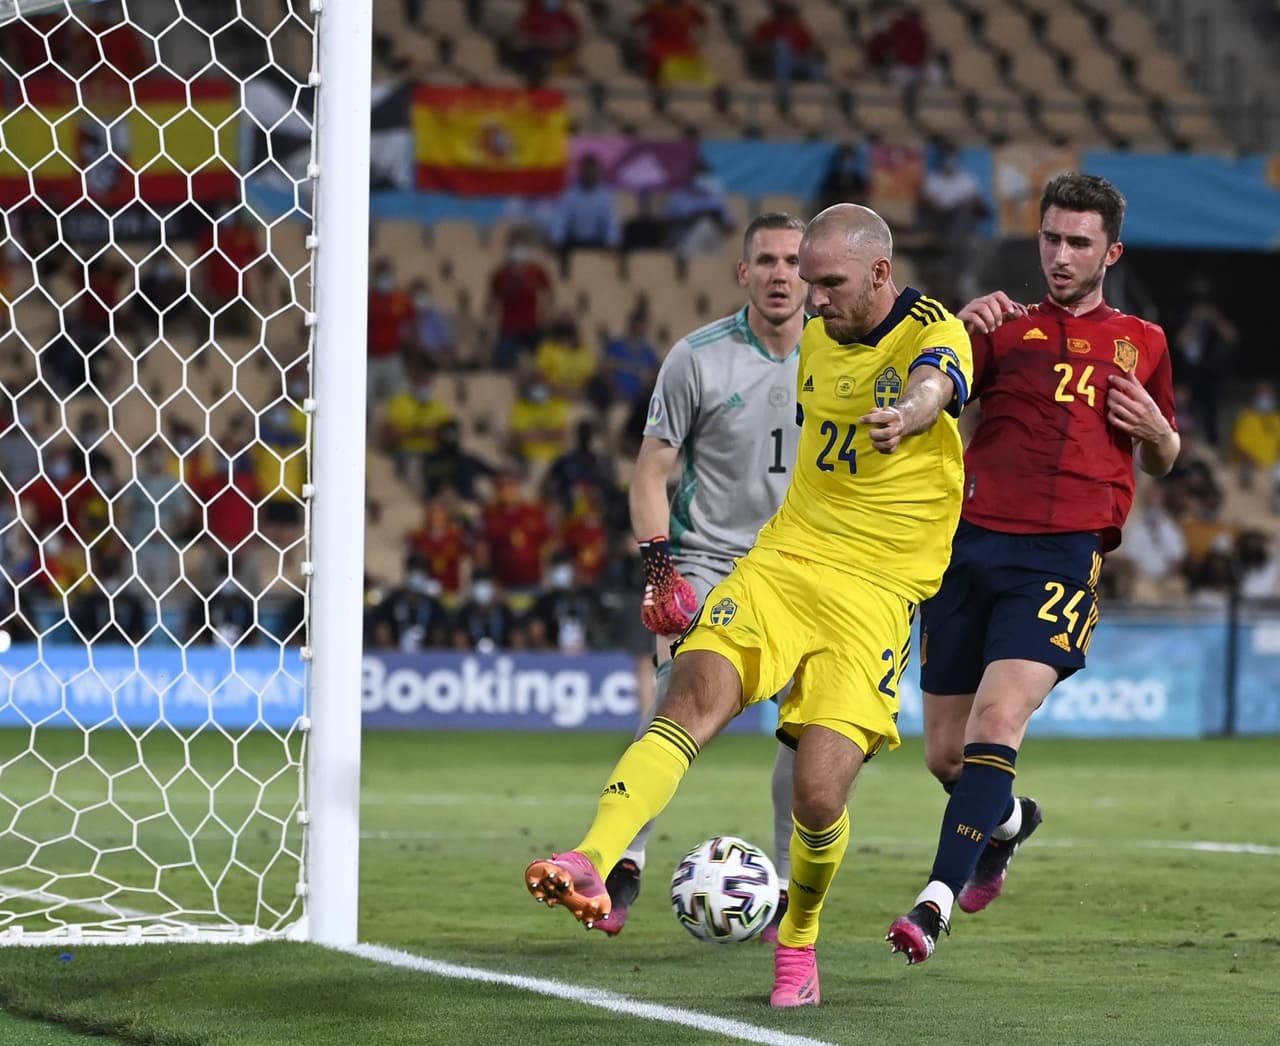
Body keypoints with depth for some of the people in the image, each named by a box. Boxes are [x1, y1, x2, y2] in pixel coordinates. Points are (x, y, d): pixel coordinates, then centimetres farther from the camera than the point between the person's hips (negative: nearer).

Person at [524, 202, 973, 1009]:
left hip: (875, 593, -5)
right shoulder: (817, 339, 13)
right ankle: (591, 868, -38)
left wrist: (905, 416, -59)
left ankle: (798, 941, 16)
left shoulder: (935, 333, -9)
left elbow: (933, 386, -34)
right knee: (694, 698, -23)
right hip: (782, 559, 5)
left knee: (819, 795, -14)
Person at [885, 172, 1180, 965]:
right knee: (945, 753, 6)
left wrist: (1155, 430, 4)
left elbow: (1163, 461, 27)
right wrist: (959, 334, -14)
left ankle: (938, 901, -25)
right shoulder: (1007, 328, 14)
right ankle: (1009, 820, 40)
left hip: (1065, 554, -2)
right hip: (971, 543, 2)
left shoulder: (1142, 343, 16)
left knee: (996, 722, -22)